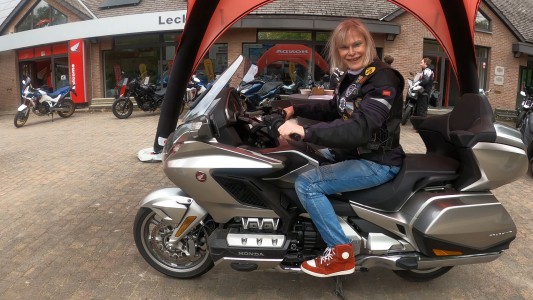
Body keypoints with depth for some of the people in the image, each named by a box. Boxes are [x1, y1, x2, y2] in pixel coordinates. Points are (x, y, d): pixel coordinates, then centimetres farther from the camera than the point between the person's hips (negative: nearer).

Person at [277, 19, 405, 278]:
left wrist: (306, 131, -44)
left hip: (377, 162, -10)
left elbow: (360, 127, -36)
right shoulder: (351, 77, 7)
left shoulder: (383, 80, -21)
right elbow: (333, 109, 23)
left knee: (306, 184, -20)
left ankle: (341, 253, -9)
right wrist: (296, 110, 14)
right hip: (351, 152, 10)